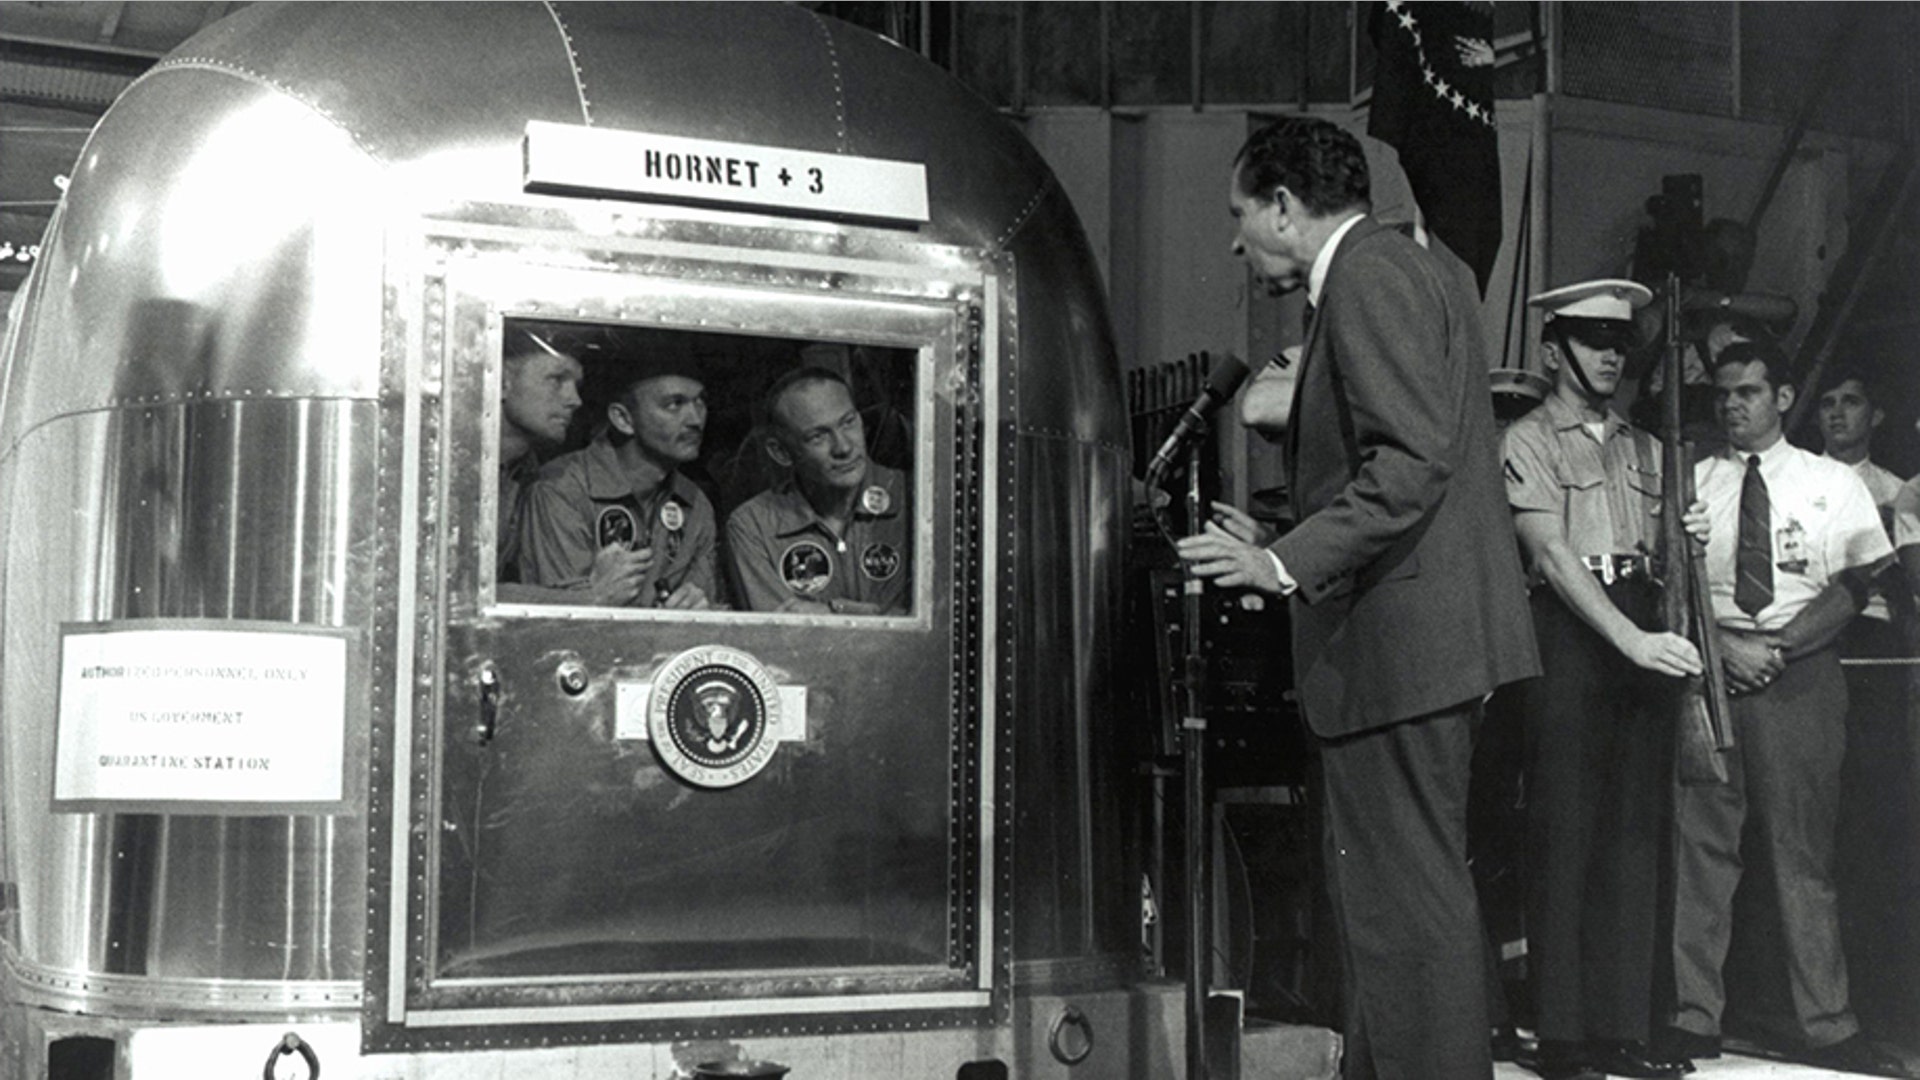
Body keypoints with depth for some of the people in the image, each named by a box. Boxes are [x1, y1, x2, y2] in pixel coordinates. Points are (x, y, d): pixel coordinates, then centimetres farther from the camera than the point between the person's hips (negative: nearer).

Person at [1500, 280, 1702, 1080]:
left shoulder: (1644, 450, 20)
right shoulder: (1529, 441, 0)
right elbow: (1554, 555, -12)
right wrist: (1630, 640, -21)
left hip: (1645, 637, 6)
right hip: (1570, 633, -6)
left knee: (1635, 836, 6)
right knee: (1565, 834, -5)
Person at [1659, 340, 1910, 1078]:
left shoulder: (1833, 484, 9)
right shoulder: (1691, 484, 11)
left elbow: (1857, 586, 1)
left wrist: (1777, 647, -10)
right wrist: (1724, 646, -10)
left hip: (1801, 677, -1)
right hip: (1708, 674, 1)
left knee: (1802, 852, -1)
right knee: (1700, 848, -2)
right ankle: (1695, 1018, 1)